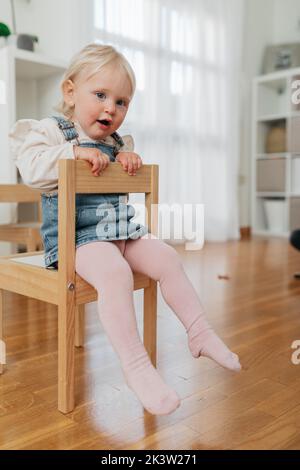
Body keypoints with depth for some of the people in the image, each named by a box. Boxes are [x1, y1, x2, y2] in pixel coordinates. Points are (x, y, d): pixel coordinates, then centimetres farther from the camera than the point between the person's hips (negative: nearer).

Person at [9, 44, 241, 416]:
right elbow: (30, 168, -17)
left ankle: (200, 332, 6)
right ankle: (135, 364, -29)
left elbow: (125, 184, 25)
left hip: (121, 230, 7)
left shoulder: (118, 141, 18)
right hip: (76, 235, -7)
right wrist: (74, 152, -25)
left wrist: (128, 158, 4)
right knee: (114, 272, -34)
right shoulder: (51, 130, -2)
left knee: (167, 258, -6)